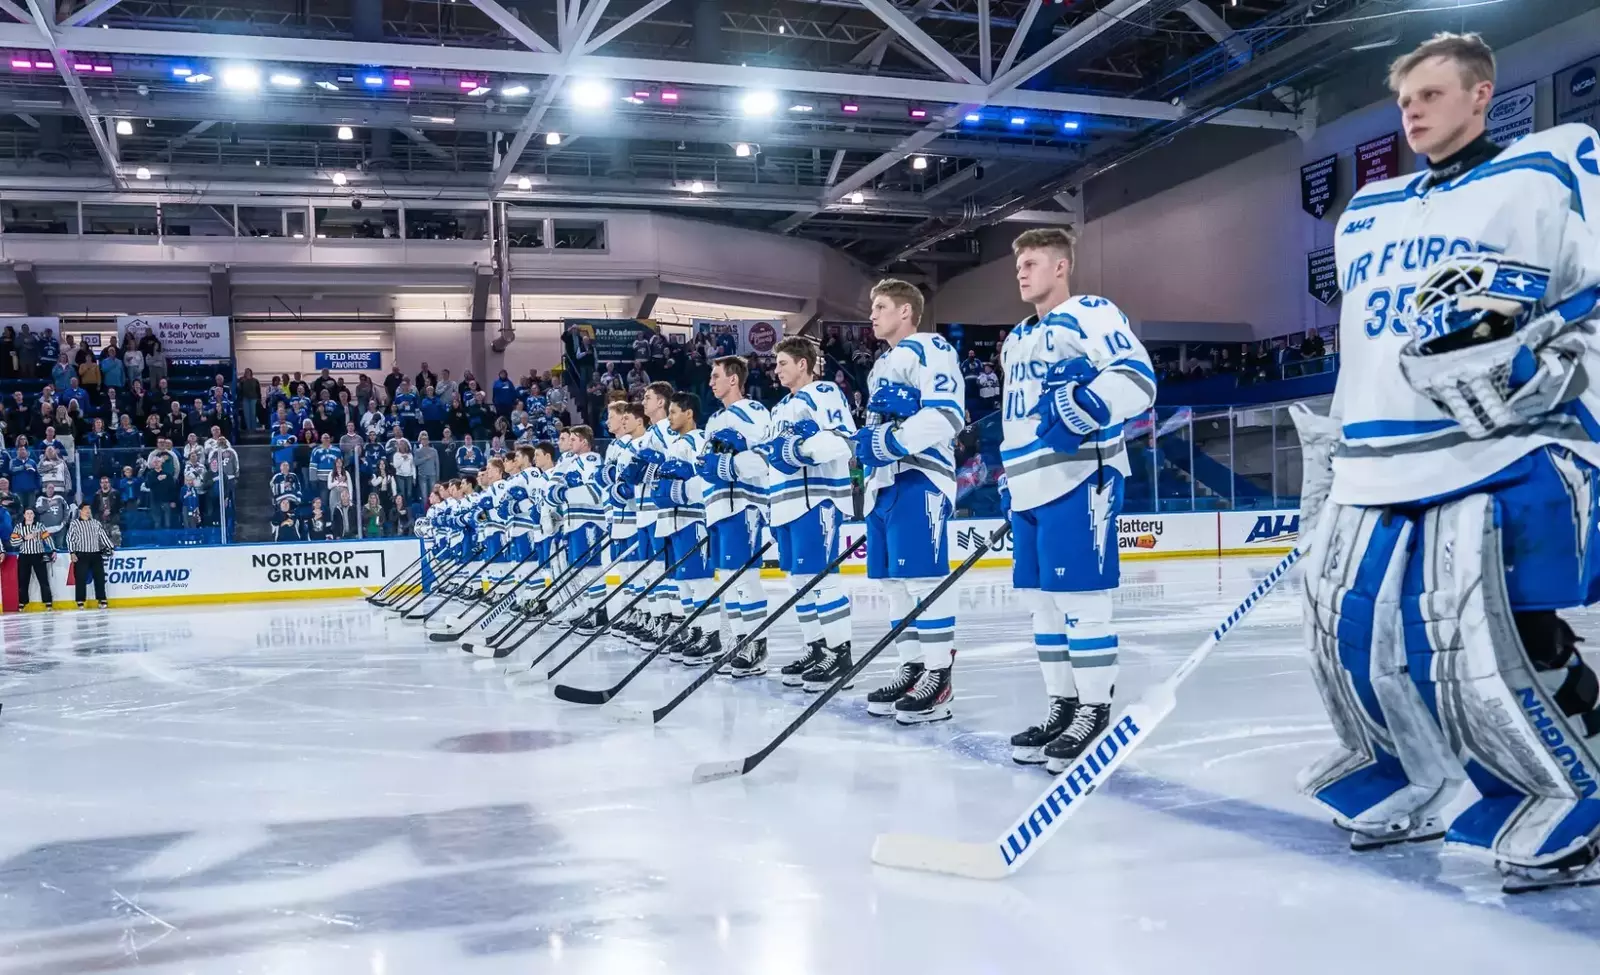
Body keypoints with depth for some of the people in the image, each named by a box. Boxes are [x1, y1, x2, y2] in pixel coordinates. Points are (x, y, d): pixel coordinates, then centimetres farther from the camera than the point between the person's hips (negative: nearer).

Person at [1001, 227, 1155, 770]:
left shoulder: (1089, 313, -4)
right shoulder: (1017, 341, 24)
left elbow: (1136, 377, -17)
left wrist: (1083, 407, -31)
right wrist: (1008, 483, 25)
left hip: (1079, 479, -9)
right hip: (1030, 487, 9)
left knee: (1081, 598, -7)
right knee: (1043, 602, 10)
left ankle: (1095, 712, 2)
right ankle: (1062, 706, 19)